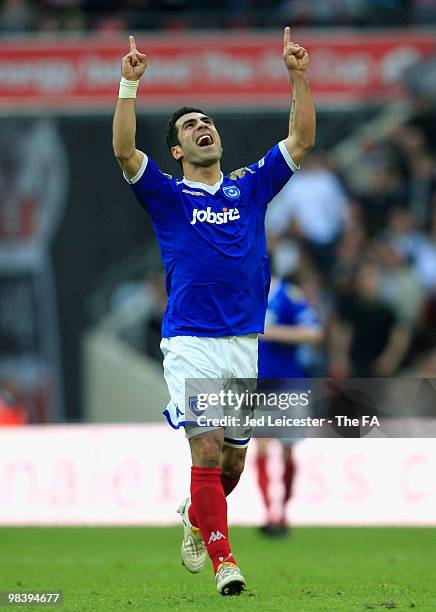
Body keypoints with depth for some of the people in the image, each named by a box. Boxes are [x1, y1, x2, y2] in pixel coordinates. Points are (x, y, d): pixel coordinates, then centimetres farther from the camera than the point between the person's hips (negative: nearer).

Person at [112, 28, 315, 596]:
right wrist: (130, 85, -20)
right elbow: (124, 151, -12)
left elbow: (301, 140, 7)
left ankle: (196, 519, 39)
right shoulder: (167, 196, 4)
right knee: (206, 453, -15)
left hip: (245, 344, 4)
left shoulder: (249, 188, 12)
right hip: (191, 343, -4)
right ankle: (223, 560, -12)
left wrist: (299, 77, -2)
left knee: (233, 461, 11)